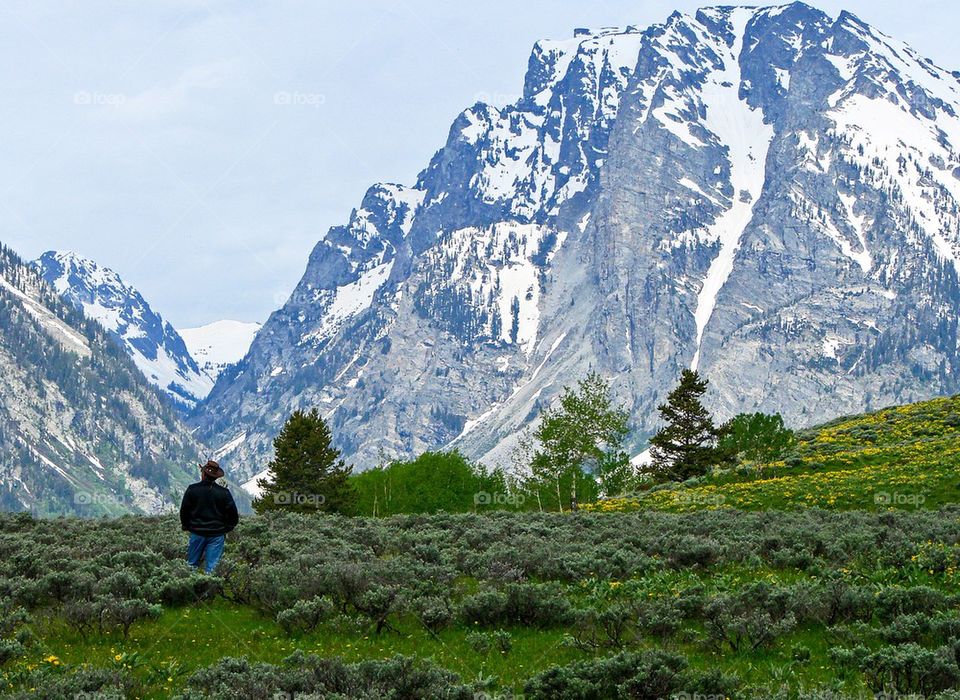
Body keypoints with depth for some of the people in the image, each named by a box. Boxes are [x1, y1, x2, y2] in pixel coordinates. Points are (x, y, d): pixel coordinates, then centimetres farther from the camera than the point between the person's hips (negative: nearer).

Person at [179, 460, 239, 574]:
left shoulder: (192, 489, -5)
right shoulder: (224, 493, -5)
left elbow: (184, 510, 2)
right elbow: (233, 514, -2)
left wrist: (186, 526, 17)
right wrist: (226, 529, 13)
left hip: (197, 533, 0)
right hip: (217, 534, 0)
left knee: (192, 564, 12)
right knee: (212, 566, 1)